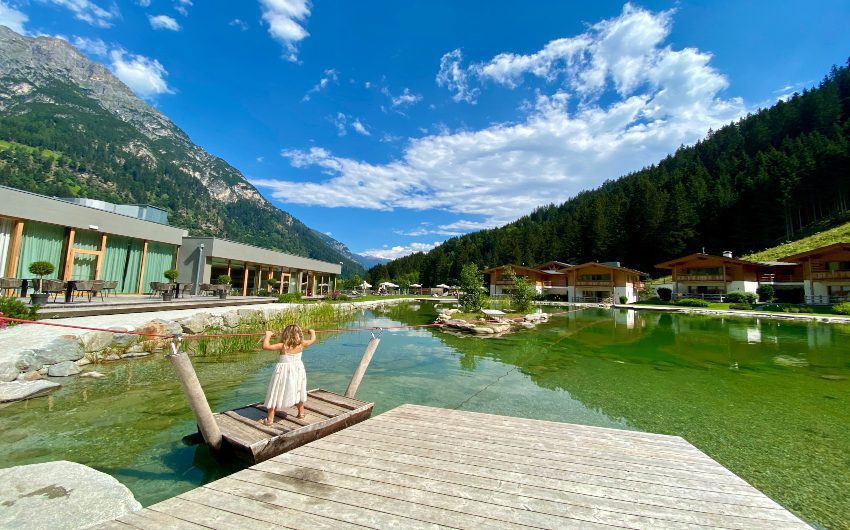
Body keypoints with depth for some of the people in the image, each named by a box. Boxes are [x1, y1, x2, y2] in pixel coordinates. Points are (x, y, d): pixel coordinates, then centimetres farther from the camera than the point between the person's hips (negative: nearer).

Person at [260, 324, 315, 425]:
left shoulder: (283, 346, -19)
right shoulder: (301, 344, -10)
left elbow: (265, 346, -24)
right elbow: (313, 339, 8)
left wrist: (268, 335, -9)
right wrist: (312, 332, 28)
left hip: (283, 372, -4)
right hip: (298, 370, 4)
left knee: (275, 394, 8)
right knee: (298, 392, 22)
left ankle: (270, 419, 11)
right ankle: (301, 412, 34)